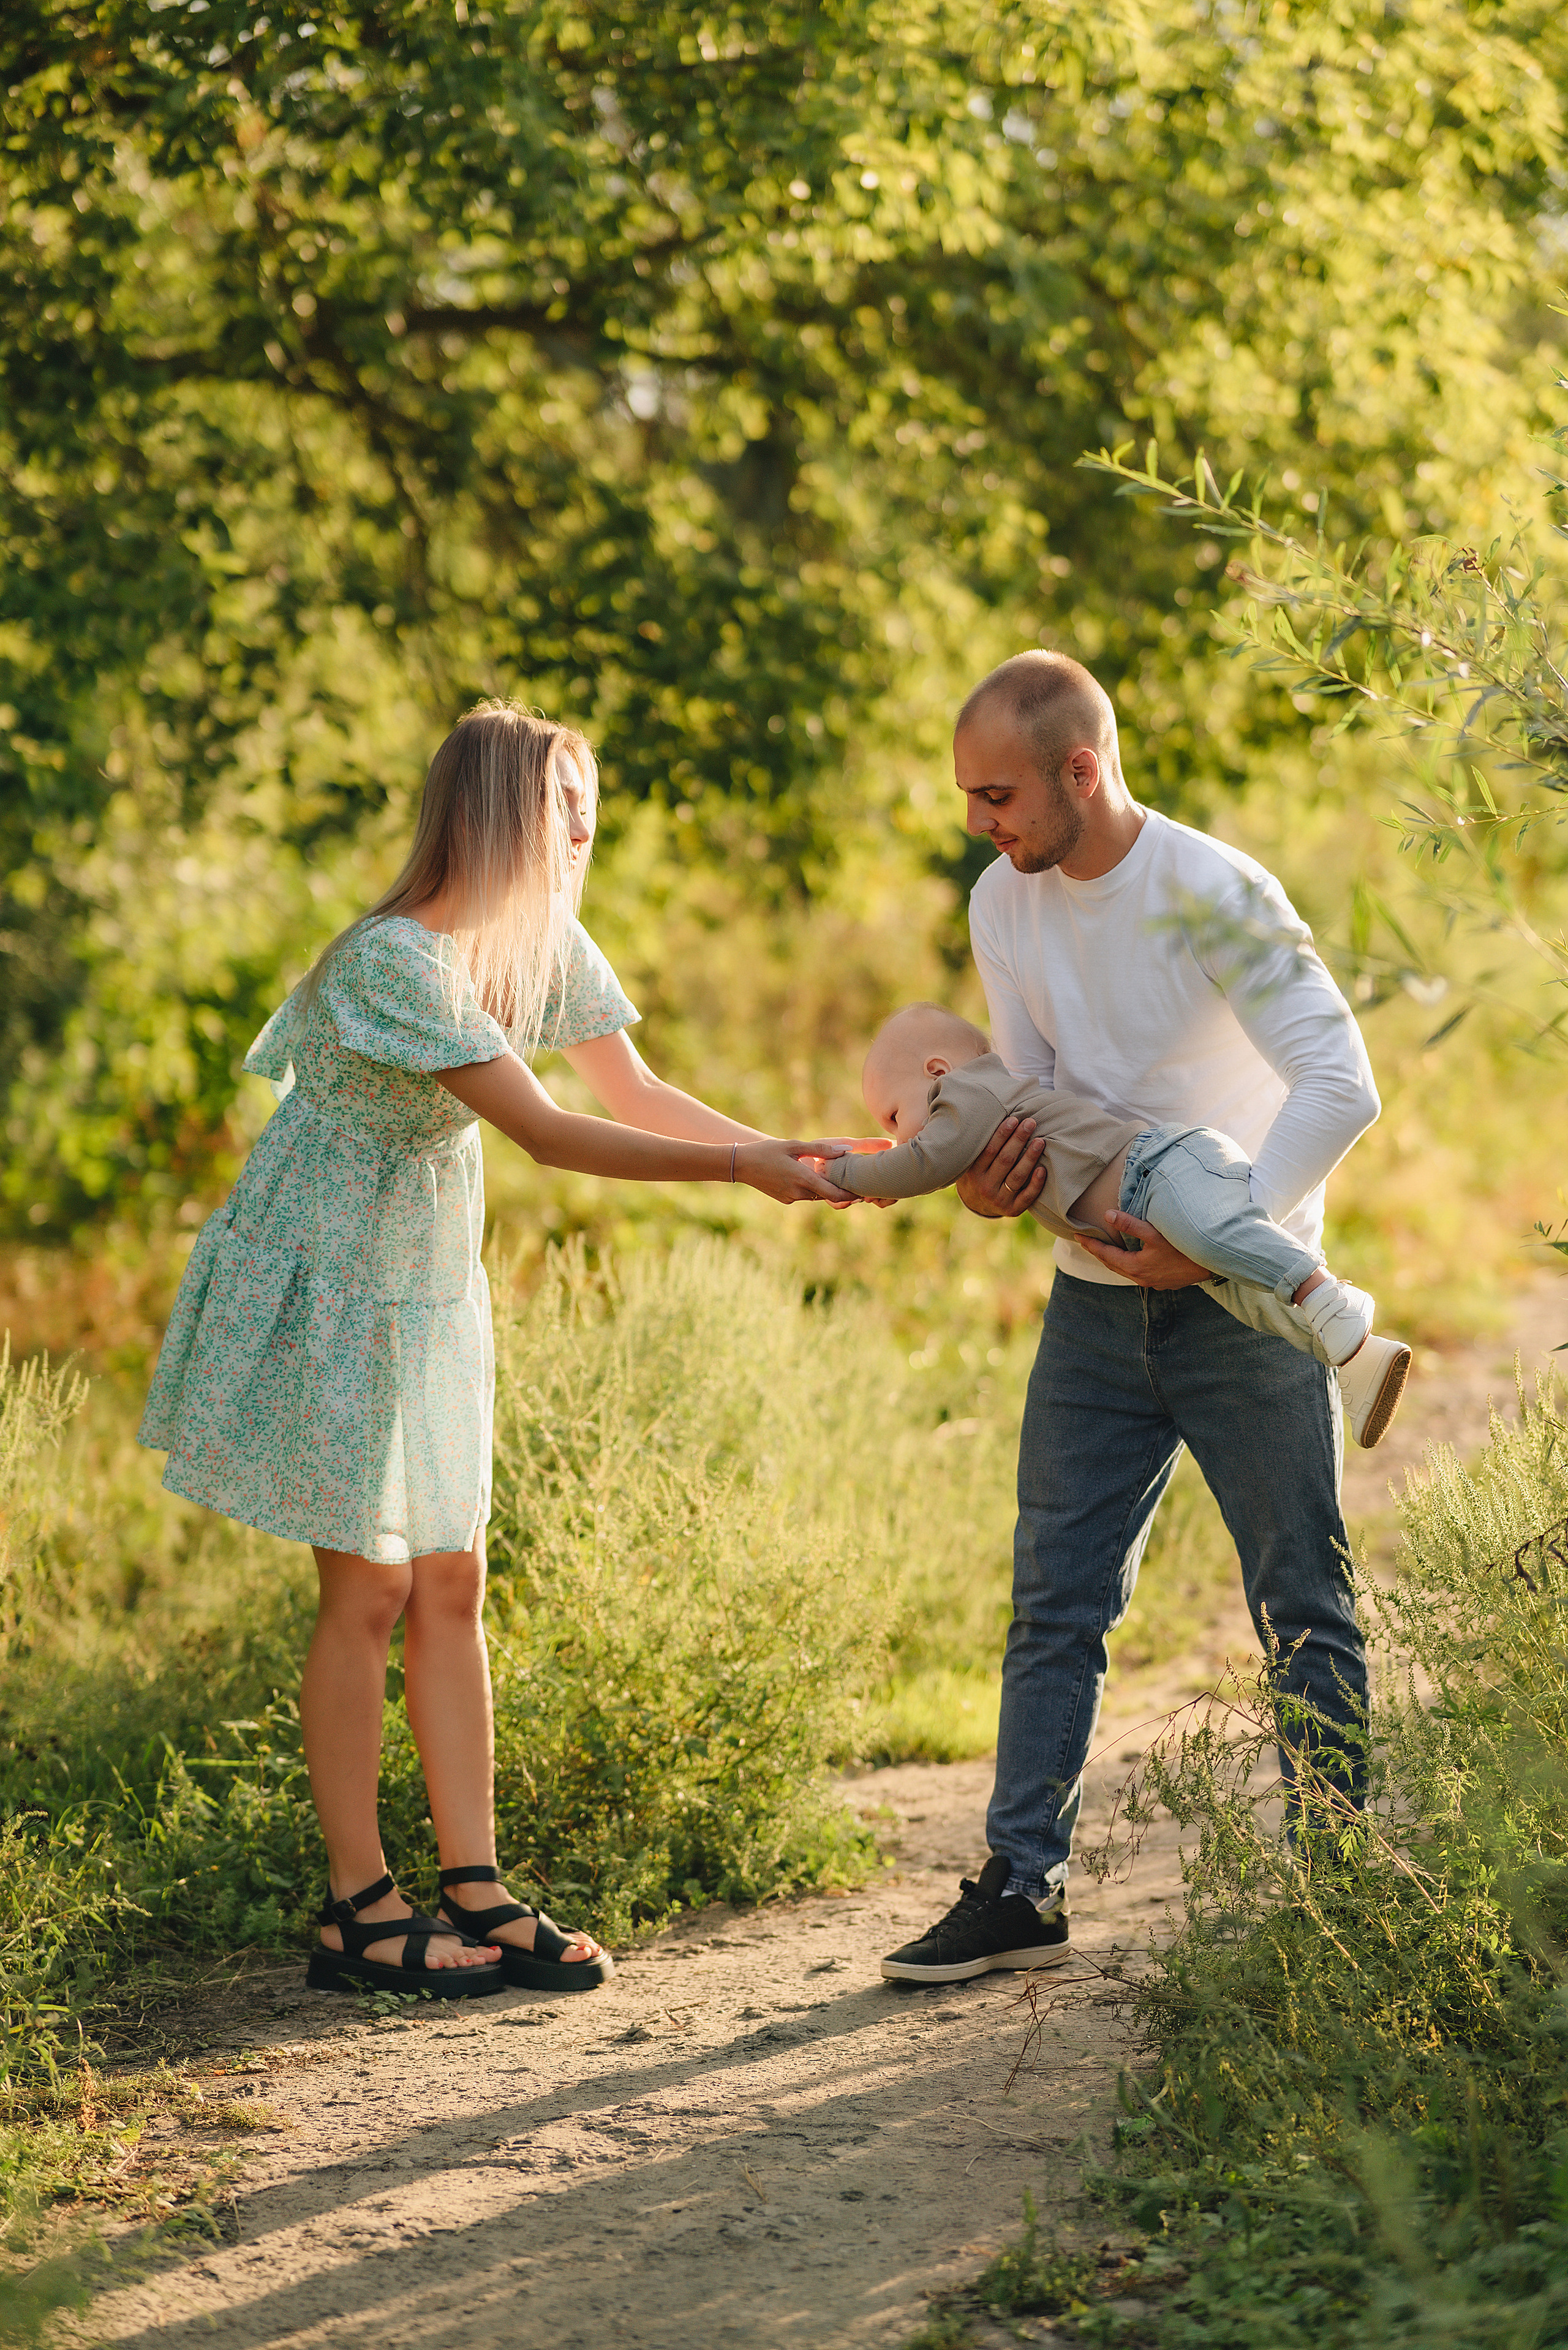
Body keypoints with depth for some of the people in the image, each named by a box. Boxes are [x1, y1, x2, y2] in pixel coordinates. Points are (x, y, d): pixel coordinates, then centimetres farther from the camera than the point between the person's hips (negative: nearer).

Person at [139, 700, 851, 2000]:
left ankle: (478, 1897, 10)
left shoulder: (546, 943, 1)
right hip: (327, 1283, -8)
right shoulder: (395, 959, -25)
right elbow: (543, 1132, -27)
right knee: (369, 1590, -4)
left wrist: (790, 1152, -6)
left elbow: (636, 1092, 7)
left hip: (429, 1281, 8)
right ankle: (358, 1915, 4)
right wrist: (741, 1168, -27)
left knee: (452, 1583, 6)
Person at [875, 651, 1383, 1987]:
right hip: (1099, 1297, 6)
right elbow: (1033, 1088, 9)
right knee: (1057, 1601, 5)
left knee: (1303, 1610, 2)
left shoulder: (1215, 897, -18)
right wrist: (994, 1169, -14)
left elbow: (1341, 1086, -22)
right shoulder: (1004, 905, 3)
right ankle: (1023, 1887, 10)